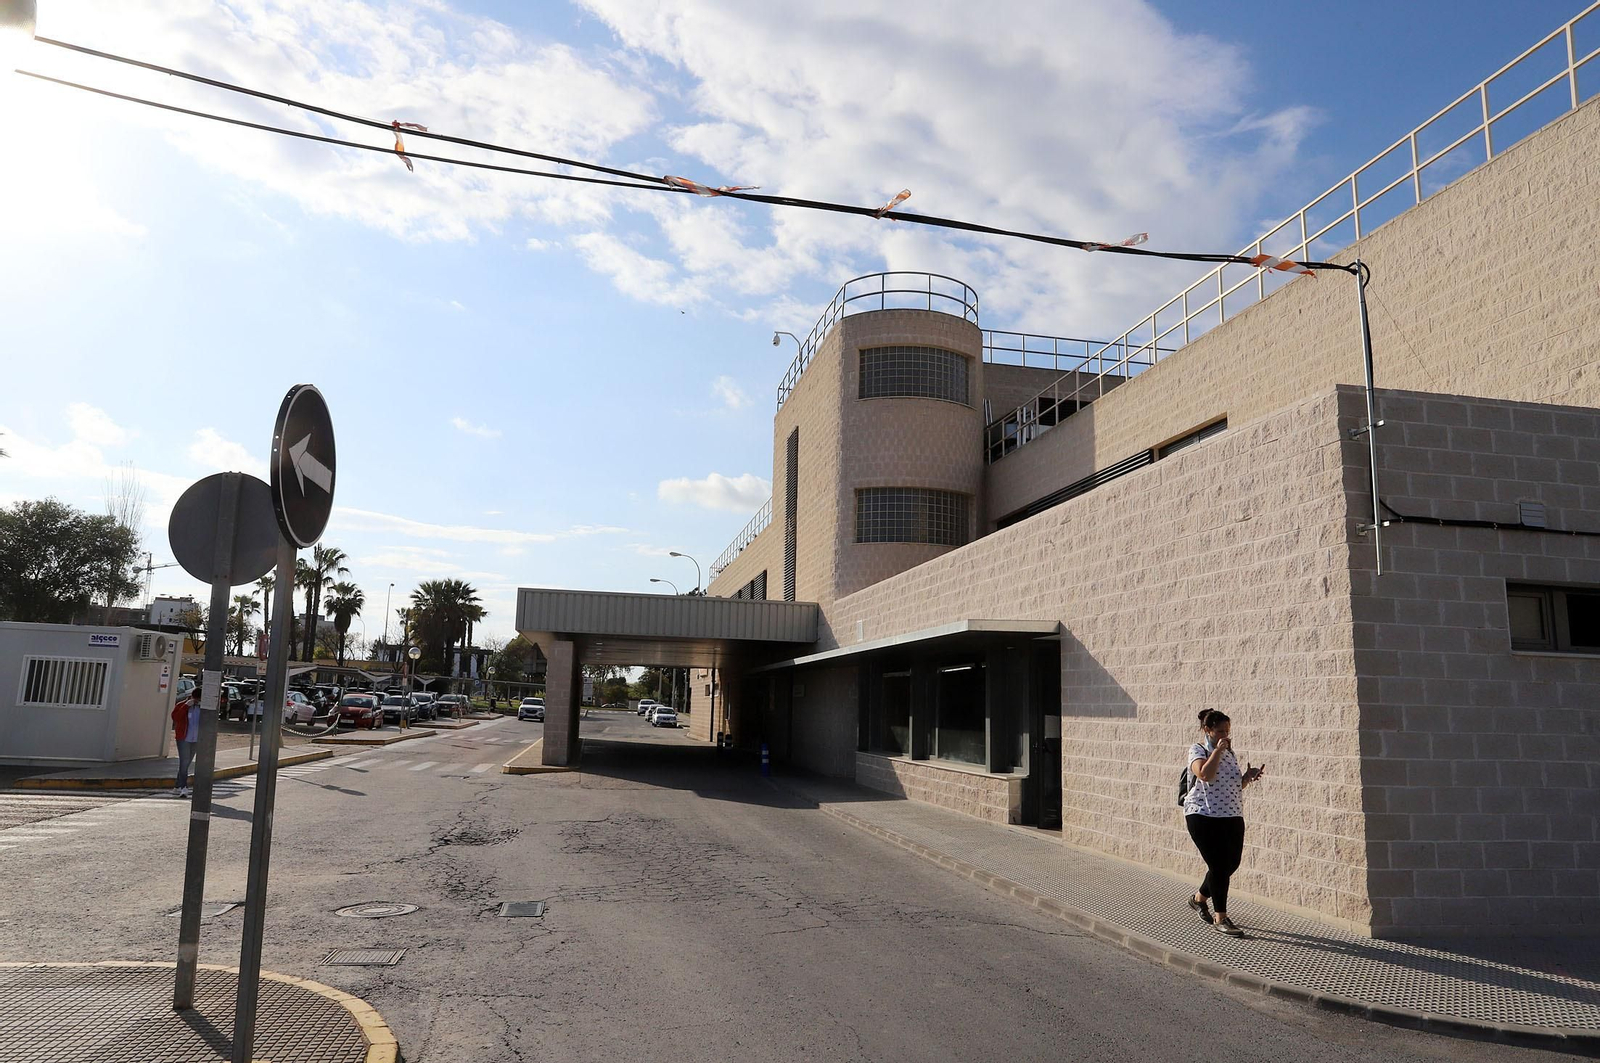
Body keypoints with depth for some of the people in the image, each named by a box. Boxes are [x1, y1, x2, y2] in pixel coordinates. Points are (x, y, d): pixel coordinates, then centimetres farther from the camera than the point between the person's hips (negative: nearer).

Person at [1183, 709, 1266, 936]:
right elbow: (1205, 774, -25)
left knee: (1232, 862, 8)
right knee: (1219, 865, -8)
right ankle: (1220, 919, 4)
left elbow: (1235, 785, 22)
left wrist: (1248, 776, 3)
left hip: (1232, 816, 7)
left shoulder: (1229, 753, 15)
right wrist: (1217, 750, -18)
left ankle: (1199, 898, 32)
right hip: (1204, 816, -7)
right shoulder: (1197, 750, -5)